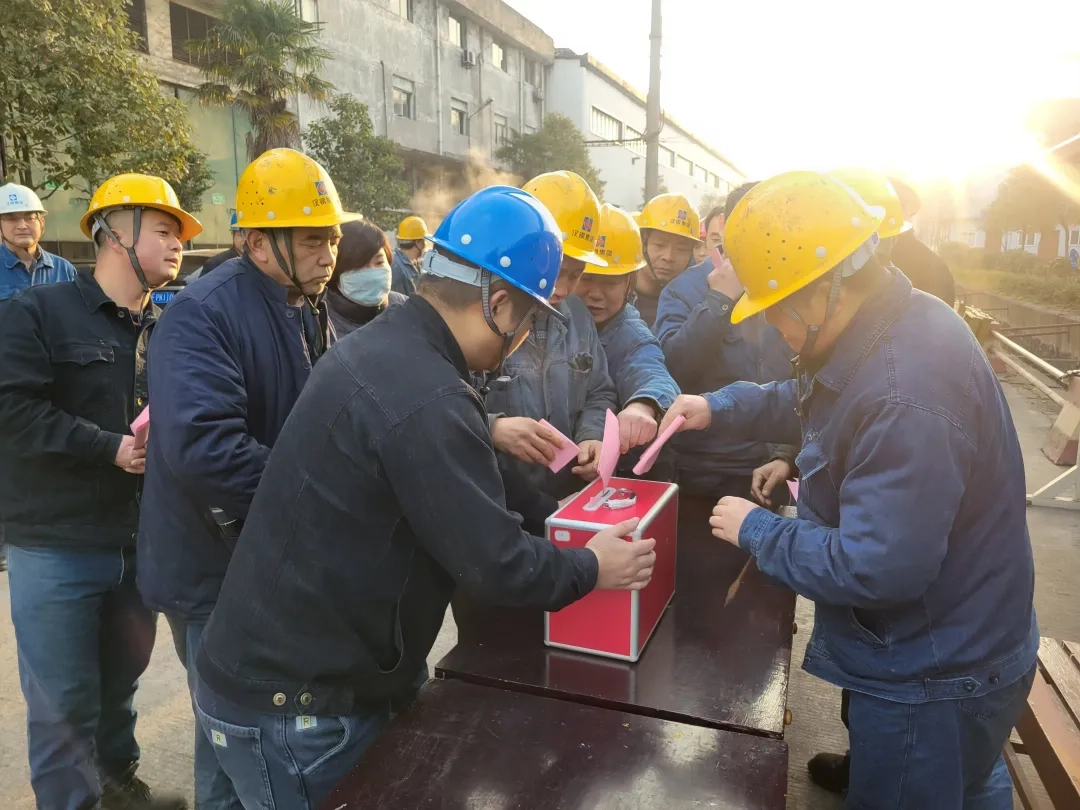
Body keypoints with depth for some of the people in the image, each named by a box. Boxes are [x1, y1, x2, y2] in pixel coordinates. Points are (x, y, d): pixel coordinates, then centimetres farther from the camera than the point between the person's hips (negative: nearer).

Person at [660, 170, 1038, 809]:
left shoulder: (907, 397, -36)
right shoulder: (893, 330, -3)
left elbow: (874, 569, -35)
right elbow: (813, 402, 14)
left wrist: (757, 531, -21)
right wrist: (721, 408, 0)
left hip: (933, 679, -9)